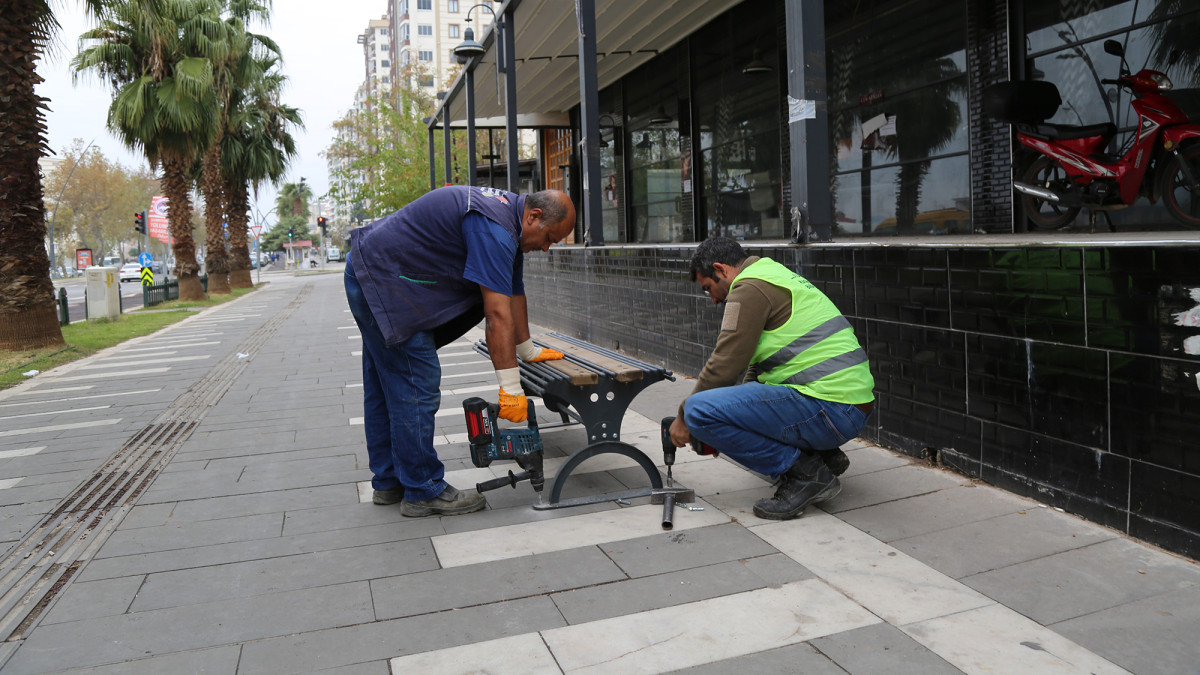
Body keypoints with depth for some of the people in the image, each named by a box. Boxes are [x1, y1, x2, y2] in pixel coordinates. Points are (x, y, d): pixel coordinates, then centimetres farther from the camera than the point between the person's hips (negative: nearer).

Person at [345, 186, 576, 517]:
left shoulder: (508, 218, 7)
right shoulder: (494, 228, -25)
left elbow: (513, 293, 14)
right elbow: (498, 315, -28)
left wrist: (528, 350, 19)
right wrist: (510, 388, -26)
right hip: (383, 282, -11)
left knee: (384, 386, 16)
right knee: (417, 389, -7)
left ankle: (388, 482, 28)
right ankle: (424, 492, 4)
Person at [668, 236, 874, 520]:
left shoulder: (750, 288, -8)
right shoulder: (776, 278, 23)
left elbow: (724, 366, -12)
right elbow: (755, 367, 27)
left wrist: (683, 417, 3)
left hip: (831, 410, -11)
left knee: (699, 410, -18)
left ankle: (805, 473, -8)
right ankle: (824, 454, 18)